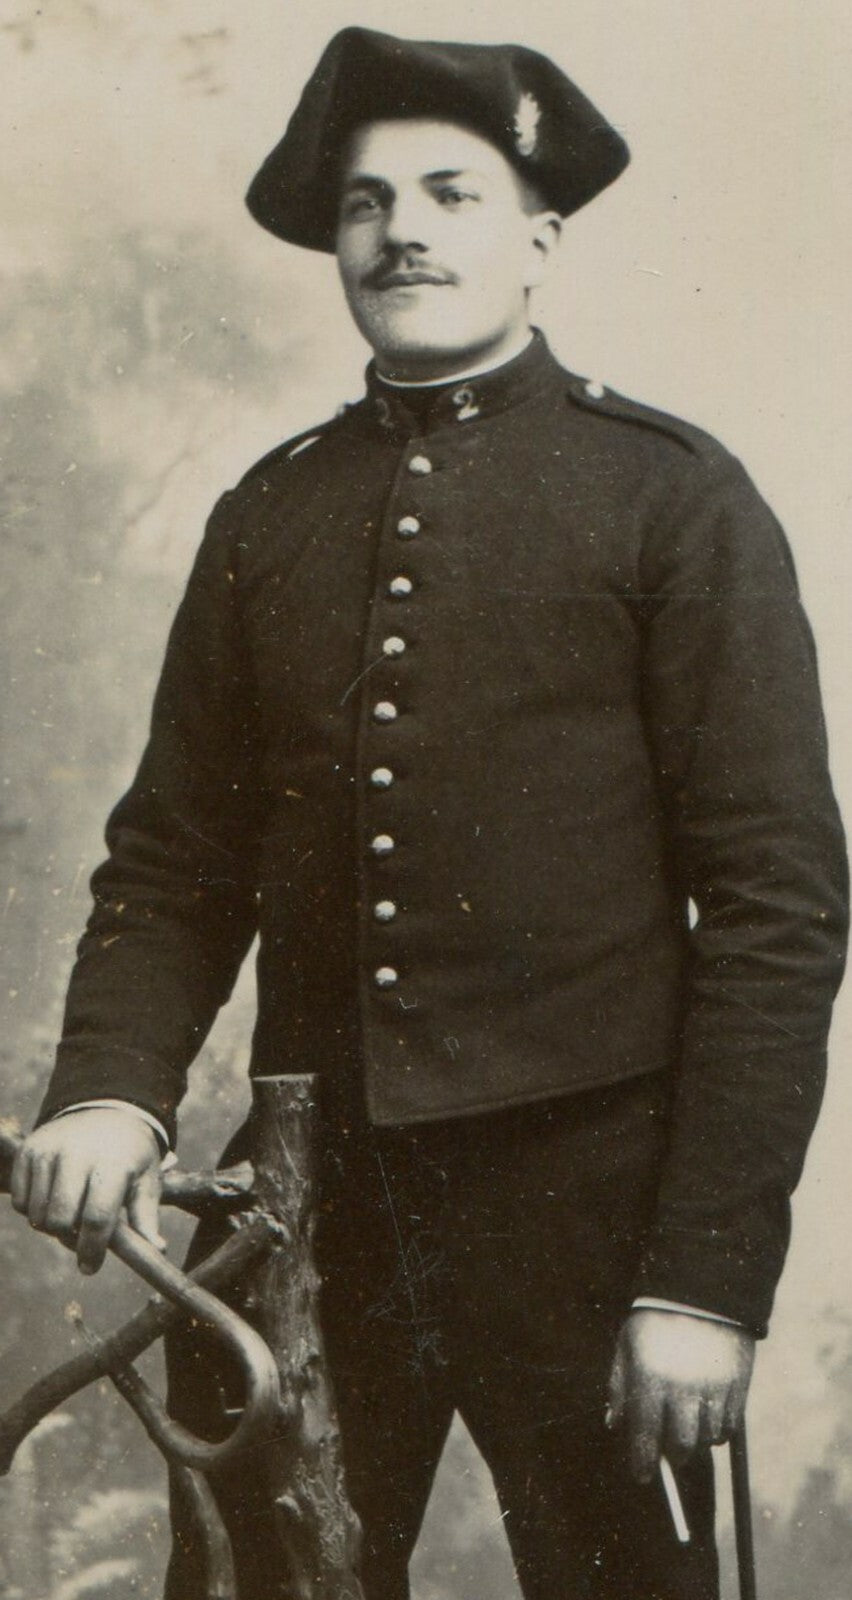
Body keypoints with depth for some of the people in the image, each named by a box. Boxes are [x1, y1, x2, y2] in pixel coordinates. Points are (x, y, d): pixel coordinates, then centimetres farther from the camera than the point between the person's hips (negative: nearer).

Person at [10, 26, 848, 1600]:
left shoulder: (673, 497, -1)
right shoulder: (264, 515, 12)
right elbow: (171, 854, 13)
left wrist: (711, 1274, -11)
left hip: (582, 1190, -3)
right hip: (305, 1196, 3)